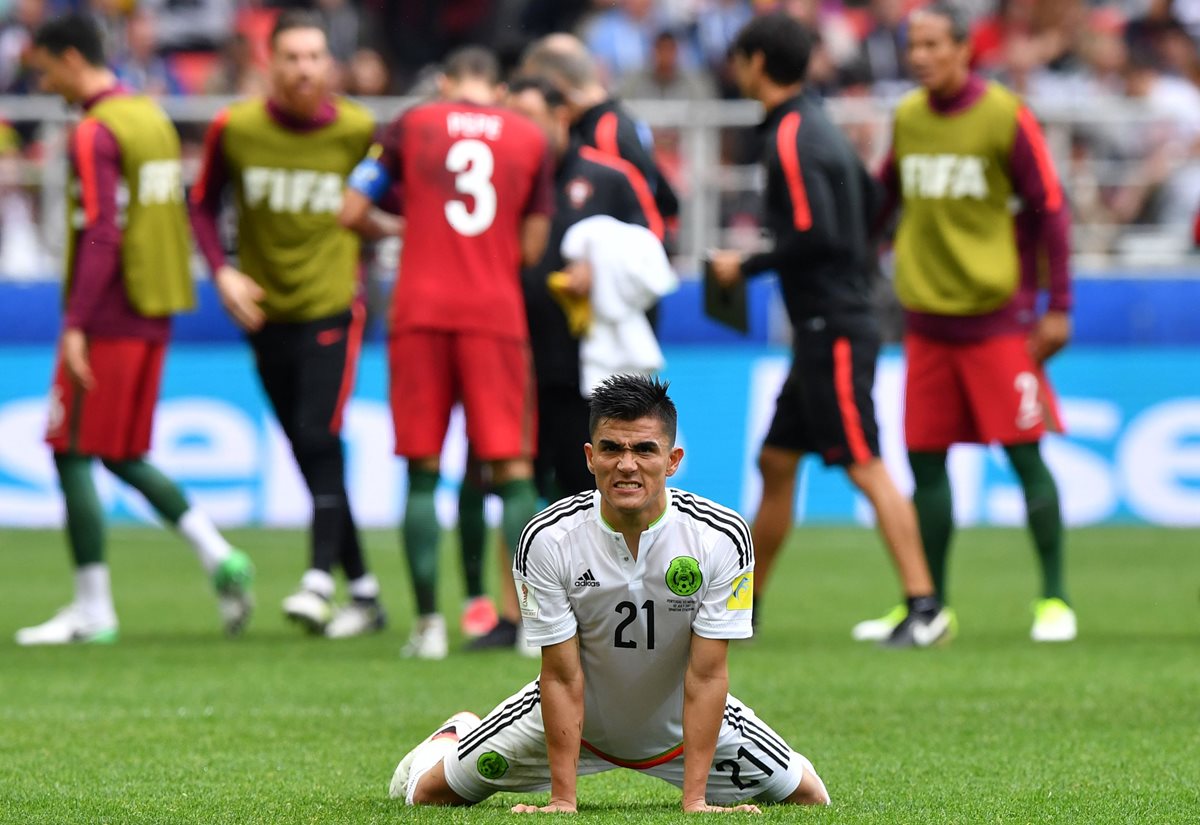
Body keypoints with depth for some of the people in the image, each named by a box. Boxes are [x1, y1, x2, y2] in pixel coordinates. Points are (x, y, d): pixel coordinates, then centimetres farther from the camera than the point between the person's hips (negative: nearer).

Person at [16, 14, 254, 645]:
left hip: (108, 324, -9)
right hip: (153, 317, 9)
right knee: (124, 457, 16)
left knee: (73, 453, -1)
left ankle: (92, 610, -1)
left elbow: (100, 236, -20)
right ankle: (218, 557, 3)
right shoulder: (153, 118, 14)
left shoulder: (94, 133, -13)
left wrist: (75, 325, -20)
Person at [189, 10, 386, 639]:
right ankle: (363, 593, 15)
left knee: (320, 441, -18)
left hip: (332, 307, -3)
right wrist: (222, 271, -3)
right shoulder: (234, 129, -2)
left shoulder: (358, 132, -5)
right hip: (266, 315, 3)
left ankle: (319, 581, -20)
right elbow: (203, 205, 10)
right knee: (311, 458, 6)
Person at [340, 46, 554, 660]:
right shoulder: (530, 139, 8)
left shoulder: (412, 125, 6)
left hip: (421, 311, 0)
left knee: (422, 471, 4)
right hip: (497, 315, 0)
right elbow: (532, 247, 7)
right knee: (513, 469, 1)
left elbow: (351, 212, 5)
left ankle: (428, 622, -1)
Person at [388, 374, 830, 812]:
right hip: (576, 719, 0)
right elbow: (562, 676, -22)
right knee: (428, 792, -1)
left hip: (682, 723, 1)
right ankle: (457, 735, 37)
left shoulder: (722, 537, -26)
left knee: (809, 798, -1)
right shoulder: (547, 538, -26)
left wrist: (694, 800, -28)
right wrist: (563, 800, -25)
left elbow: (706, 674, -24)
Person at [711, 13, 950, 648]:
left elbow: (815, 236, -23)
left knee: (865, 467, -11)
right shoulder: (815, 126, 14)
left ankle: (924, 606, -12)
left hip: (833, 330, -10)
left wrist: (747, 267, -11)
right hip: (823, 328, 10)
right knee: (776, 461, 14)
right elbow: (871, 203, 23)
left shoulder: (791, 139, -15)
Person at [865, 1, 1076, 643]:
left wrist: (1057, 306, -7)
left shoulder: (1004, 117, -7)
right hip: (926, 318, 5)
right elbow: (883, 197, 21)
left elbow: (1049, 210, -4)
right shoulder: (906, 118, 8)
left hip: (997, 318, -5)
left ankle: (1054, 600, 3)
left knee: (1025, 454, -6)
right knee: (925, 462, 5)